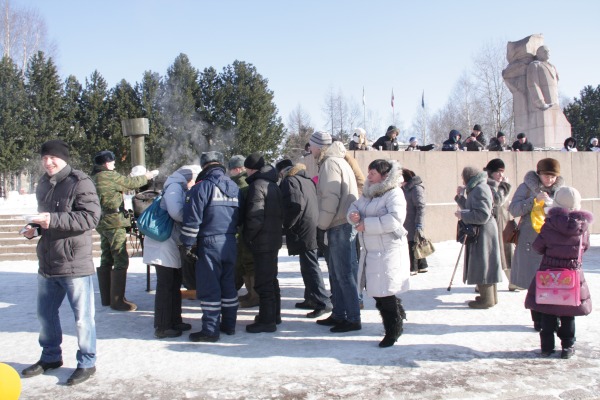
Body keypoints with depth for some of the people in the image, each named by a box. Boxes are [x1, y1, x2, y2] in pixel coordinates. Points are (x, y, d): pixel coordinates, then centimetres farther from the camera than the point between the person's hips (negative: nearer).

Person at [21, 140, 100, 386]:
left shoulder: (80, 183, -13)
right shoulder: (43, 184, 14)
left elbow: (90, 217, -23)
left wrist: (53, 219, -28)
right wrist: (34, 228, 6)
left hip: (75, 264, -8)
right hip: (47, 263, 8)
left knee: (82, 317, 2)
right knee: (45, 313, 20)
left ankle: (87, 363, 17)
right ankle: (50, 357, 38)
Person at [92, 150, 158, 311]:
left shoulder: (94, 177, 13)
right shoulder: (110, 176, -13)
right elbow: (131, 183, -6)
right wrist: (147, 176, 10)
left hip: (102, 223, 10)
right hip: (114, 223, -10)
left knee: (106, 260, 15)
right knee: (121, 261, -6)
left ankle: (106, 298, 22)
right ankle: (117, 300, -5)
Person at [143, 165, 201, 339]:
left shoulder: (181, 189, 18)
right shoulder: (175, 187, -11)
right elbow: (176, 212, -25)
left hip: (171, 244, 10)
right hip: (163, 242, -10)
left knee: (175, 283, 16)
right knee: (166, 285, -5)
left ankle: (174, 322, 27)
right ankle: (162, 328, 1)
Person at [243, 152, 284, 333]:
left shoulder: (257, 185, -16)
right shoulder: (273, 184, 14)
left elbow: (255, 217, -23)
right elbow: (280, 213, 20)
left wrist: (247, 236, -11)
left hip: (262, 242, -10)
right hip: (274, 239, 10)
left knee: (263, 282, -4)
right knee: (271, 278, 19)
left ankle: (267, 320, 0)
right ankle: (274, 314, 29)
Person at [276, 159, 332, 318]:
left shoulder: (289, 181, -8)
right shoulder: (307, 180, 20)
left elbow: (295, 205, -22)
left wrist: (286, 226, -11)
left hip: (303, 232, -10)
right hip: (312, 230, 10)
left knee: (310, 267, -7)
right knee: (309, 266, 17)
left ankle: (323, 303, -7)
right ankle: (311, 299, 26)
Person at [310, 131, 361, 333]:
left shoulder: (330, 163, -12)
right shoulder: (336, 160, 19)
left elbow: (331, 197, -20)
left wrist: (322, 224, -10)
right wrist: (326, 224, 15)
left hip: (341, 226, -10)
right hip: (341, 225, 10)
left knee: (344, 274, -5)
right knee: (336, 273, 15)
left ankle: (353, 319, 2)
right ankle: (339, 315, 23)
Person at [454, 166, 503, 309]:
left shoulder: (480, 190, -17)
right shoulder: (476, 189, 15)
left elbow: (483, 215, -25)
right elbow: (471, 210, 20)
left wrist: (463, 215, -16)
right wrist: (460, 197, 11)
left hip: (483, 234, -11)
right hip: (480, 233, 11)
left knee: (482, 265, -5)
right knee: (486, 265, 15)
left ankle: (487, 299, 2)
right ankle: (491, 296, 24)